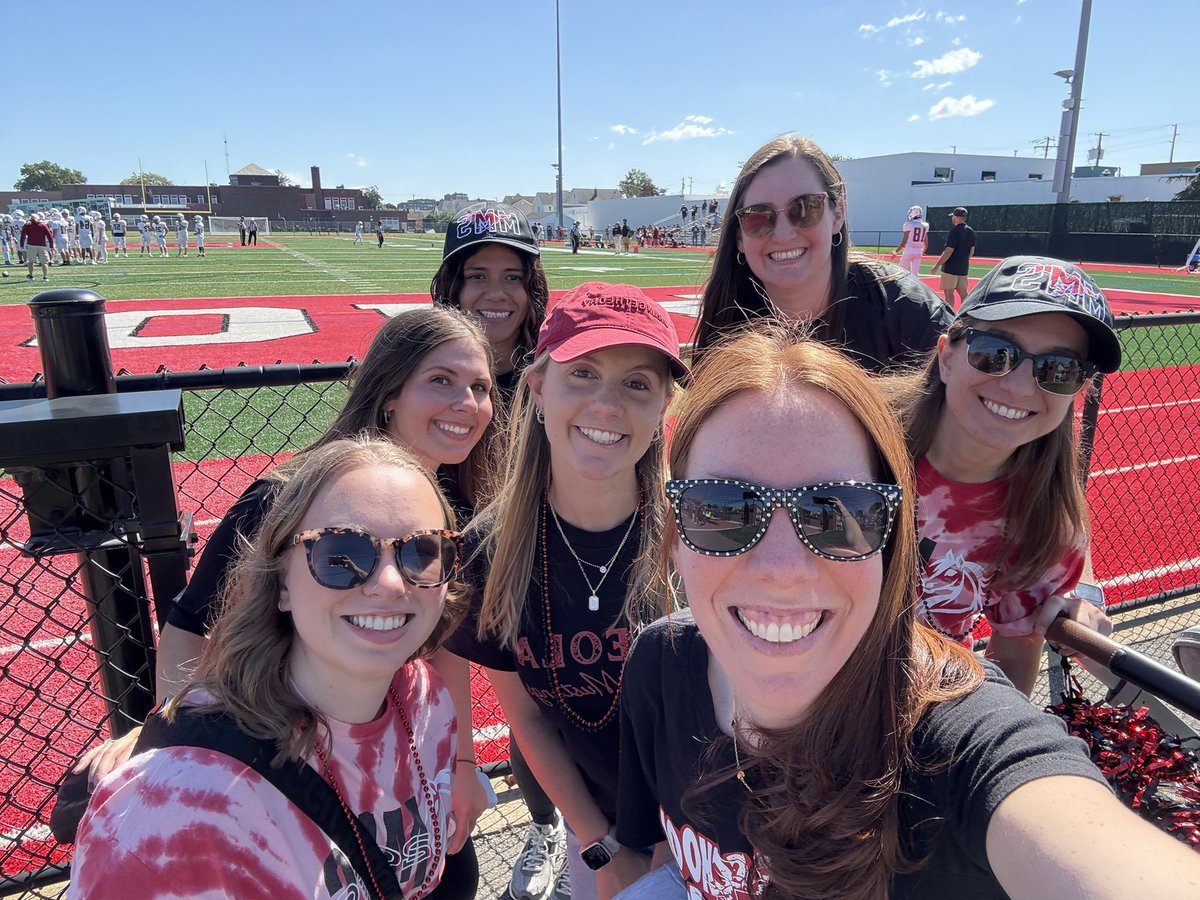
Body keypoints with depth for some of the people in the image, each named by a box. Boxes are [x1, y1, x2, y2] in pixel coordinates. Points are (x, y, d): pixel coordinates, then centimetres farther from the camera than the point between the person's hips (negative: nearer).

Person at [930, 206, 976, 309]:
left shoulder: (955, 231, -14)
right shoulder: (971, 231, 10)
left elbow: (948, 251, -18)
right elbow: (972, 251, 14)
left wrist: (937, 266, -15)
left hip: (951, 267, -8)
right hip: (964, 268, 8)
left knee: (948, 292, -5)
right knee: (962, 292, 12)